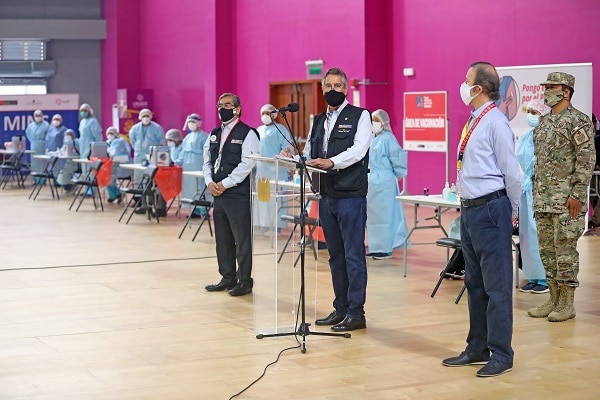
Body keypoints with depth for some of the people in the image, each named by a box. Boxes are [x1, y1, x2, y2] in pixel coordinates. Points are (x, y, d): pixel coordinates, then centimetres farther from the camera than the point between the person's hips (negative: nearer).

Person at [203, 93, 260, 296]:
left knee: (242, 239, -3)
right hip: (218, 194, 8)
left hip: (238, 194, -7)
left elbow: (247, 164, -15)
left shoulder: (247, 134, -7)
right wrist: (210, 182, -2)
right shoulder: (214, 134, 16)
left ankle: (245, 281, 6)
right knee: (222, 239, 13)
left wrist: (225, 184, -15)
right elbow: (207, 160, 16)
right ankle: (228, 278, 23)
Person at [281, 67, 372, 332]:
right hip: (327, 196, 7)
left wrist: (331, 162, -31)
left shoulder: (360, 116, -2)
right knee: (335, 255, 12)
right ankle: (340, 309, 19)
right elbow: (308, 156, 14)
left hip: (351, 195, -7)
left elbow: (358, 149, -16)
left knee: (353, 255, -5)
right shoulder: (318, 121, 17)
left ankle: (356, 313, 0)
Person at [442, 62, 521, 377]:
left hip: (490, 209, -10)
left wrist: (511, 212, -3)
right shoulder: (473, 122, 13)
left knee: (496, 286, -4)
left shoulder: (495, 122, -13)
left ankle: (501, 354, 4)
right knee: (474, 283, 16)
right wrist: (466, 205, 17)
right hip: (469, 209, 10)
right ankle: (478, 348, 26)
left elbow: (511, 171, -11)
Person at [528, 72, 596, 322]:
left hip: (566, 199, -8)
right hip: (543, 199, 8)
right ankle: (554, 299, 18)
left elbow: (587, 160, -14)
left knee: (565, 250, -4)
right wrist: (536, 192, 16)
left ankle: (567, 303, 3)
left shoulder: (578, 121, -9)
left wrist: (577, 194, -18)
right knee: (547, 250, 10)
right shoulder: (544, 123, 16)